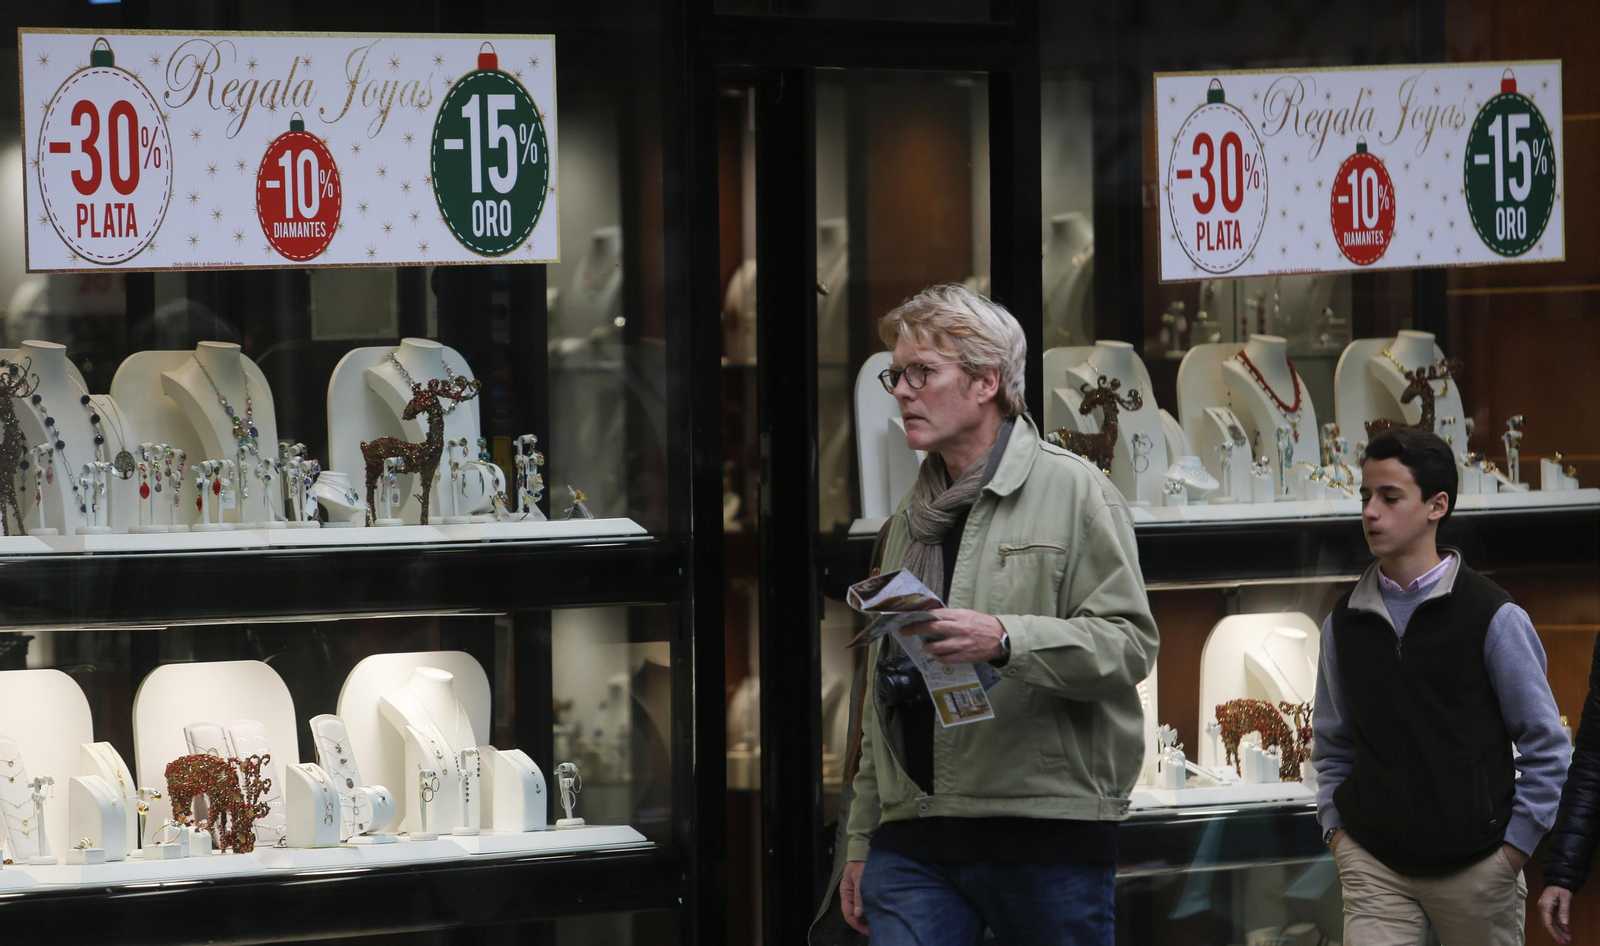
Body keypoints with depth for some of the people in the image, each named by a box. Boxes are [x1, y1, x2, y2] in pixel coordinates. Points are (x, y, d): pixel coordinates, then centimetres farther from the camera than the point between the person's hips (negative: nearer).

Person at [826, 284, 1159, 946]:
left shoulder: (1073, 491, 1)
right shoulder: (909, 521, 21)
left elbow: (1128, 643, -8)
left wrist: (1006, 640, -23)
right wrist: (861, 841, 20)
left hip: (1047, 831, -5)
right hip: (912, 835, 5)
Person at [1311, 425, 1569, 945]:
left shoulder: (1493, 617, -6)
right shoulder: (1344, 623, 6)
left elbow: (1546, 745, -1)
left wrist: (1516, 846, -4)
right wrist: (1335, 828, 6)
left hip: (1476, 865, -2)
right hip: (1372, 863, 2)